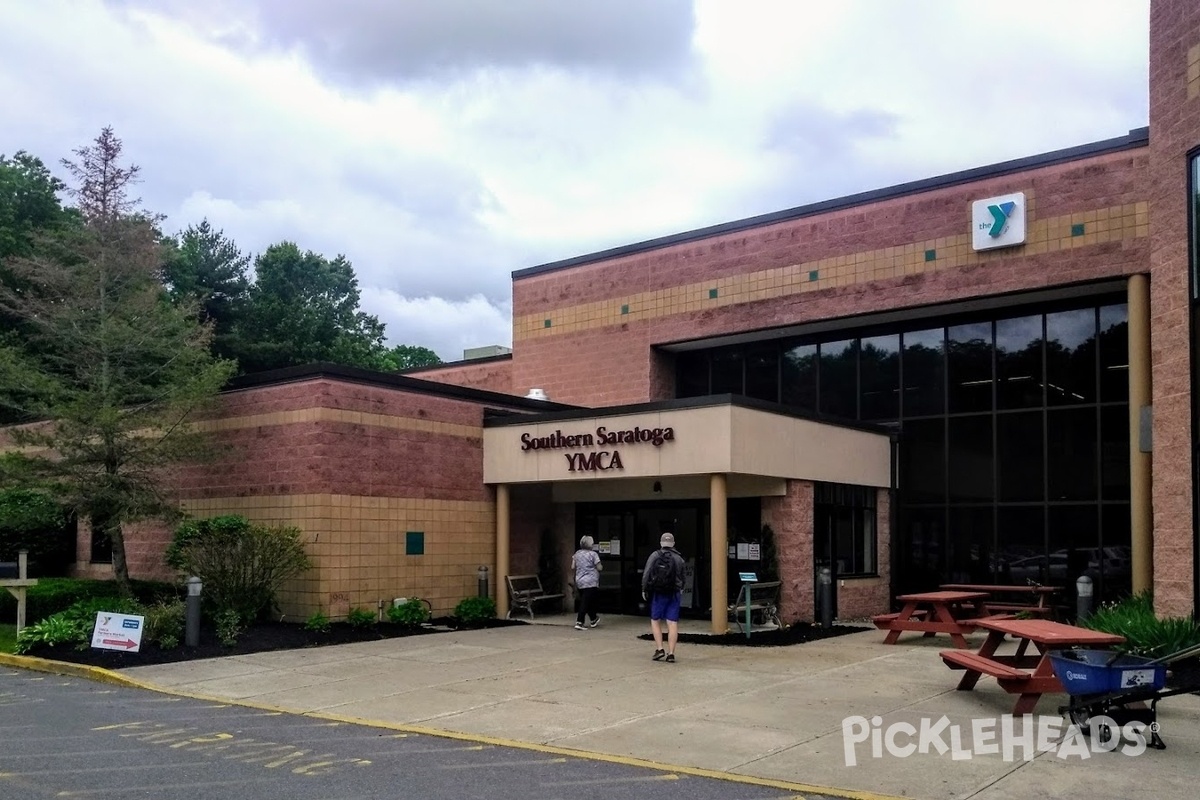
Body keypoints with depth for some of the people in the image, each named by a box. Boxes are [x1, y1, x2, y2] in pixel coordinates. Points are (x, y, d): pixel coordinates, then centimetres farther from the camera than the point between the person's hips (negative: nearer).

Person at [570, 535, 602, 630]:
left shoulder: (577, 554, 6)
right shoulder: (593, 554, -10)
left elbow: (573, 567, 8)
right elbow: (599, 568, -9)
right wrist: (601, 565, 12)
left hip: (579, 581, 6)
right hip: (591, 582, -6)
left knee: (590, 601, 20)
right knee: (585, 603, -6)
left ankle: (594, 619, 34)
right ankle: (579, 623, -13)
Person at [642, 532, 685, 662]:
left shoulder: (654, 556, -3)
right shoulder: (678, 558, 4)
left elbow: (646, 574, -7)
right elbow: (682, 577, 8)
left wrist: (644, 590, 2)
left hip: (658, 594, -2)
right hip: (674, 594, 2)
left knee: (655, 621, 11)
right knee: (673, 624, 1)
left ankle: (659, 649, -1)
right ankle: (671, 653, -2)